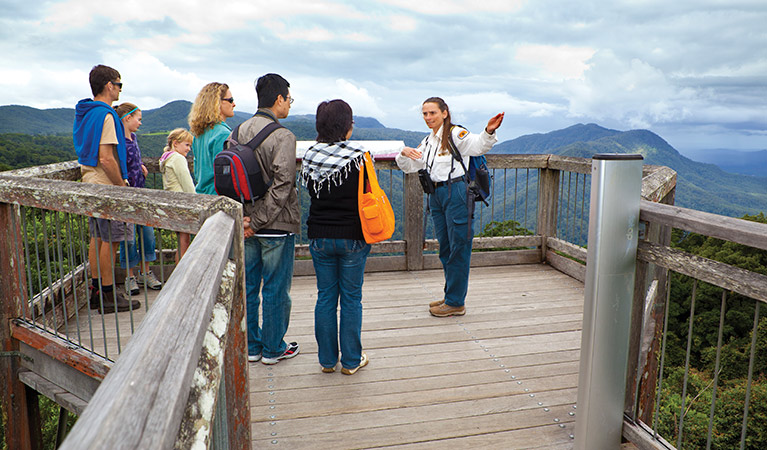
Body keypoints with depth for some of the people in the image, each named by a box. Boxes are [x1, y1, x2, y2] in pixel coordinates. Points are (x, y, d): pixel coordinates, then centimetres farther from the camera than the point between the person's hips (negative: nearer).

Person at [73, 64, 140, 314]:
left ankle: (96, 291, 23)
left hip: (91, 184, 10)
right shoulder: (105, 115, -17)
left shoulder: (84, 114, 15)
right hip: (107, 186, -10)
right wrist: (123, 187, -15)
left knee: (97, 238, 14)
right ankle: (109, 296, 4)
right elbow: (106, 159, -24)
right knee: (110, 240, -3)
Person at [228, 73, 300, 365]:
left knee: (248, 287, 15)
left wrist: (242, 218, -3)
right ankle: (273, 349, 20)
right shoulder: (283, 136, -15)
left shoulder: (238, 132, 5)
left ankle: (251, 346, 28)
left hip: (246, 224, 7)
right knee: (276, 289, 7)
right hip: (277, 226, -6)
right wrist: (258, 221, -15)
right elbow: (281, 185, -21)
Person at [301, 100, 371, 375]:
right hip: (352, 238, -3)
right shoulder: (358, 158, -13)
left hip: (319, 237, 3)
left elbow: (309, 190, 9)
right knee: (351, 299, 8)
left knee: (325, 297, 13)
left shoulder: (311, 157, -3)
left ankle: (327, 359, 23)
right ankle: (351, 361, 19)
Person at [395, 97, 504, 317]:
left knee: (458, 248, -2)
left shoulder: (456, 133, -6)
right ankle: (450, 296, 27)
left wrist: (488, 132, -44)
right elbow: (410, 167, 21)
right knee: (445, 248, 14)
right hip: (436, 196, 8)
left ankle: (456, 302, 7)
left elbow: (477, 145, -23)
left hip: (456, 193, -8)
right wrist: (404, 153, 0)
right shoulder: (428, 141, 17)